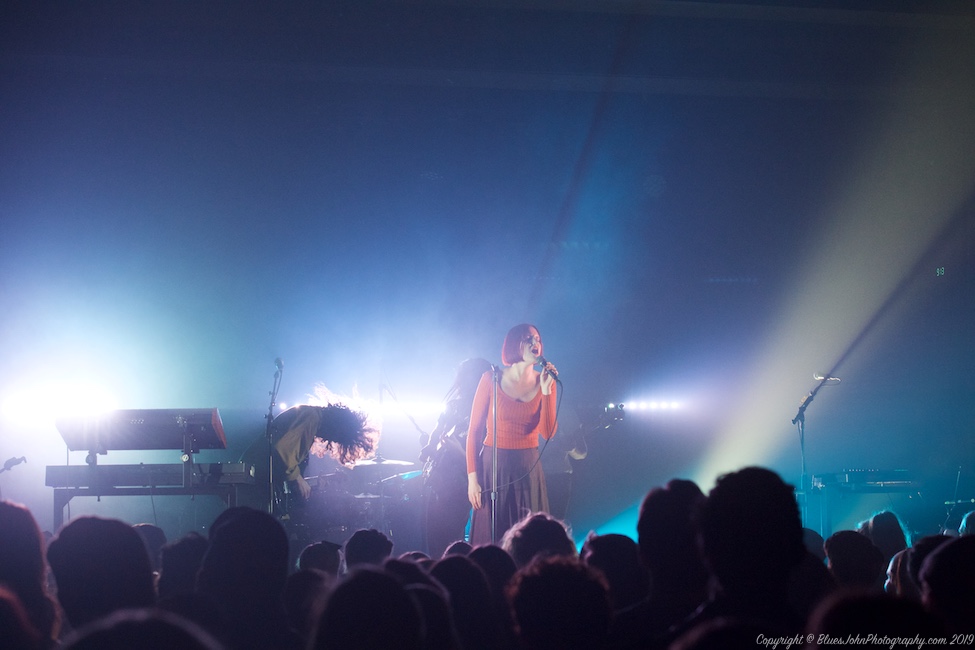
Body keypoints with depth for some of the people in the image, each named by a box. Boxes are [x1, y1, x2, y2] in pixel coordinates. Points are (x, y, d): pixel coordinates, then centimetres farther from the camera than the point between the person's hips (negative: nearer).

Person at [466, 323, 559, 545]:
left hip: (528, 469, 2)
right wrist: (472, 477, -7)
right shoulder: (491, 380, -3)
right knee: (489, 538, 1)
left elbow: (548, 433, -6)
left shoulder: (544, 382, 4)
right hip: (492, 467, -2)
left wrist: (546, 391, -14)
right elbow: (474, 430, -2)